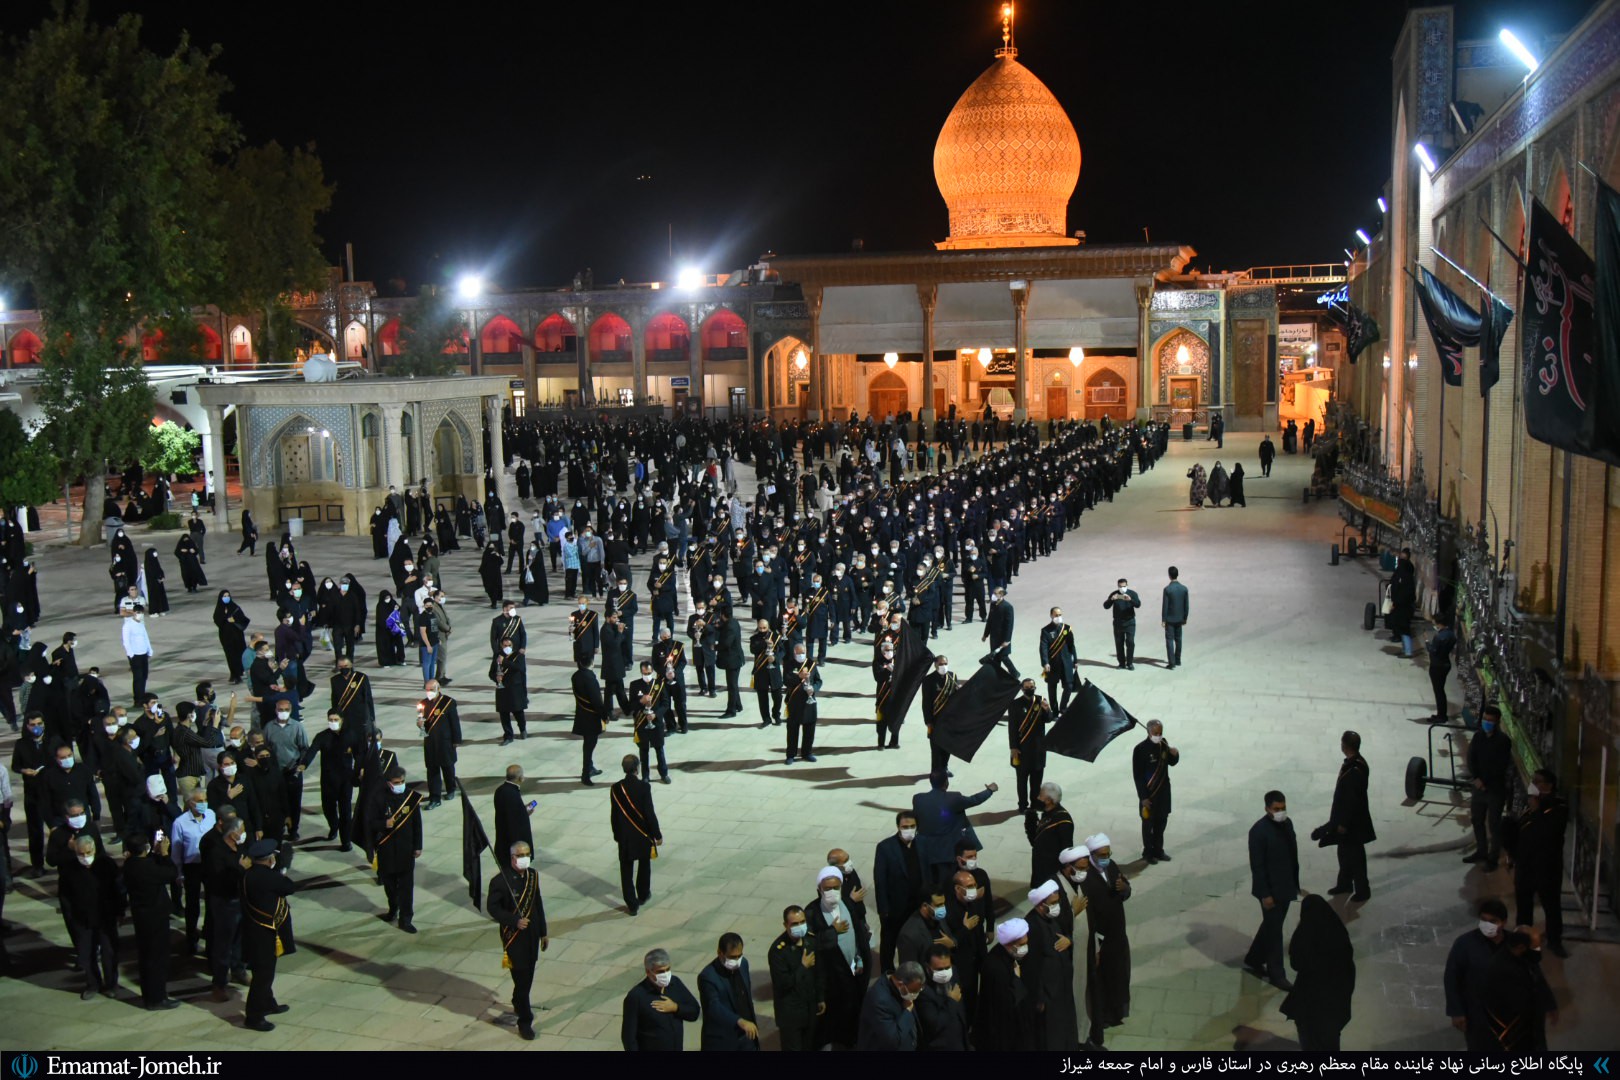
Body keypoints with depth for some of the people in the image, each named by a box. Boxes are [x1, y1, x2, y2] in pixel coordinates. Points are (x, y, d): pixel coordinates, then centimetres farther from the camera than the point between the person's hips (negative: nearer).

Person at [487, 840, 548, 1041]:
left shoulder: (533, 875, 1)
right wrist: (515, 921, -24)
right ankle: (524, 1021, 8)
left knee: (528, 974, 19)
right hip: (513, 936, -6)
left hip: (532, 934, 6)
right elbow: (492, 907, -13)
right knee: (521, 977, -3)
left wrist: (543, 932, 13)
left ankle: (518, 1003, 45)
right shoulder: (500, 881, -17)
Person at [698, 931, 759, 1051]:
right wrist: (740, 1021, -51)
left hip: (745, 1036, 6)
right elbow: (714, 1007, -38)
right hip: (721, 1041, -6)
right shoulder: (708, 976, -25)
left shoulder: (743, 964, -2)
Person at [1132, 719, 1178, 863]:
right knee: (1148, 823, 8)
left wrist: (1175, 755, -10)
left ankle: (1158, 850, 33)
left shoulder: (1163, 744, -1)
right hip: (1149, 792, -6)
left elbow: (1171, 763, 14)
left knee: (1161, 821, 17)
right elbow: (1137, 775, -16)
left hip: (1164, 791, 6)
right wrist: (1143, 797, -16)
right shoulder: (1141, 749, -19)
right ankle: (1148, 852, 24)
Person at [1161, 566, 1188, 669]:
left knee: (1169, 640, -2)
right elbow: (1186, 605, 3)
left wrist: (1163, 620, -8)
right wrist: (1185, 618, 14)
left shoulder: (1167, 589, -15)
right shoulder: (1184, 589, -2)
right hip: (1179, 618, 5)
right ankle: (1177, 660, 24)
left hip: (1170, 619, -5)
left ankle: (1172, 662, -7)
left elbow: (1165, 605, -14)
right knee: (1178, 639, 16)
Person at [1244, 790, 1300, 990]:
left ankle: (1253, 961, 34)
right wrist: (1265, 894, -18)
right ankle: (1277, 974, 13)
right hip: (1270, 890, -8)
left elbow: (1293, 856, 12)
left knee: (1271, 926, 18)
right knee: (1274, 930, 2)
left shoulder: (1287, 824, 3)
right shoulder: (1259, 830, -21)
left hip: (1285, 887, 8)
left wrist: (1296, 884, 14)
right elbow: (1257, 865, -19)